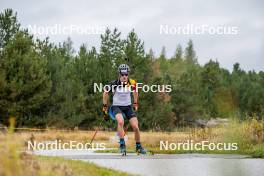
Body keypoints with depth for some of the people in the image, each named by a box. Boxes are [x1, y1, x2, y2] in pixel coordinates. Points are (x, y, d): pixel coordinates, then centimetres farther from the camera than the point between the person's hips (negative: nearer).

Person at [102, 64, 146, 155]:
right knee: (120, 121, -33)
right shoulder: (114, 84, -18)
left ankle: (138, 147, 16)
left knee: (136, 127, -7)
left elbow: (135, 92, 11)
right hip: (117, 106, -2)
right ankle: (122, 145, -26)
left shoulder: (132, 83, -12)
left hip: (128, 107, 3)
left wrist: (135, 103, 14)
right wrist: (105, 106, 3)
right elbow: (106, 93, 0)